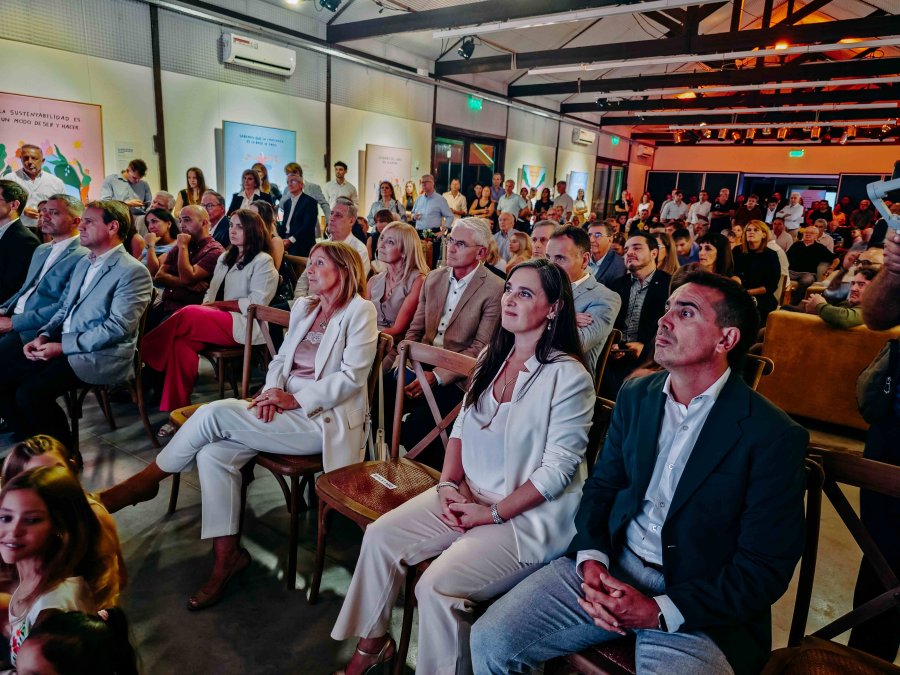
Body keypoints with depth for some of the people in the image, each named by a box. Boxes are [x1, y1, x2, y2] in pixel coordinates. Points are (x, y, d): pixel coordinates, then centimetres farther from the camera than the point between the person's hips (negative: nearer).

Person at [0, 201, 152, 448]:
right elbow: (65, 308, 22)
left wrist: (62, 346, -18)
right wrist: (44, 336, 2)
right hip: (63, 345, 9)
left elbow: (116, 328, -19)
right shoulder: (83, 263, 18)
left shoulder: (133, 272, -13)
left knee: (30, 392, -24)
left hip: (100, 356, -9)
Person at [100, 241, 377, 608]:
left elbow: (352, 377, -13)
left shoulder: (359, 311, -6)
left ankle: (143, 482, 2)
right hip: (286, 407, 7)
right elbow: (281, 358, 17)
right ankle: (226, 558, -8)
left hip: (323, 417, -7)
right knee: (213, 454, -17)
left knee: (215, 413, -20)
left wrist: (294, 399, -18)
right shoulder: (303, 307, 17)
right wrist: (273, 390, -5)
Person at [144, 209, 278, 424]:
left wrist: (218, 304, -9)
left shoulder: (263, 261, 0)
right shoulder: (225, 258, 25)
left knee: (187, 315, -29)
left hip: (246, 325, -6)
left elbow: (256, 304, -10)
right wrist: (207, 307, -4)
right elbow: (211, 293, 20)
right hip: (217, 321, 7)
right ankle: (178, 410, -25)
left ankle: (144, 352, -10)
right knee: (182, 341, -26)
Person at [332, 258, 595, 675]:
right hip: (468, 494, 7)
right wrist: (448, 484, -4)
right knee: (380, 536, -3)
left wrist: (493, 514, -16)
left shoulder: (569, 376, -17)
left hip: (529, 514, -7)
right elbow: (461, 427, 10)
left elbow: (557, 469, -18)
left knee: (437, 586, -22)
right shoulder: (492, 356, 5)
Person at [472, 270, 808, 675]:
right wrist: (591, 559, -9)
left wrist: (660, 611, -17)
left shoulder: (775, 437, -12)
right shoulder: (635, 396, 3)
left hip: (700, 607, -3)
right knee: (490, 641, -9)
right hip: (608, 569, 4)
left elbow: (766, 568, -11)